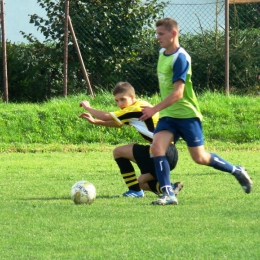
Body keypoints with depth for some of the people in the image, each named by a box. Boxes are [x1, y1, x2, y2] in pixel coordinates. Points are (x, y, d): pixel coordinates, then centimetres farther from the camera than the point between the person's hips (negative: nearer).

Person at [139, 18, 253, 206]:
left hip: (187, 114, -7)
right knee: (156, 147, -16)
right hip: (168, 115, 7)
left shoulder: (180, 58, -19)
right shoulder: (162, 53, 7)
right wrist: (159, 110, 24)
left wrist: (154, 109, -30)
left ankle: (237, 171, 24)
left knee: (200, 158, 0)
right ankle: (168, 195, -17)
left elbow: (177, 93, -25)